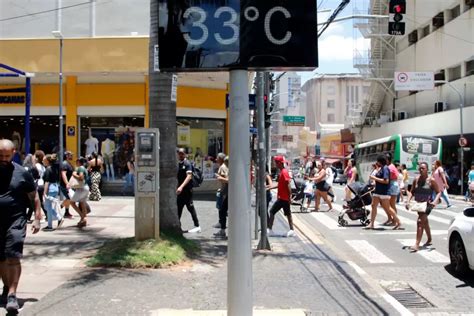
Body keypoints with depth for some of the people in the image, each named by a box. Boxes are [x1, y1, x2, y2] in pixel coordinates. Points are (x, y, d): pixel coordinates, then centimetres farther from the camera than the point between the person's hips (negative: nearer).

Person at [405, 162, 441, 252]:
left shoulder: (431, 180, -8)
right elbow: (412, 192, 9)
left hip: (427, 204, -6)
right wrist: (408, 201, -6)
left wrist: (435, 201, -21)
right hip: (418, 204, 6)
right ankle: (429, 239, 44)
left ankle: (417, 244, -21)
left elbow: (438, 192, -4)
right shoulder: (416, 179, 3)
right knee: (424, 222, 23)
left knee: (420, 222, -19)